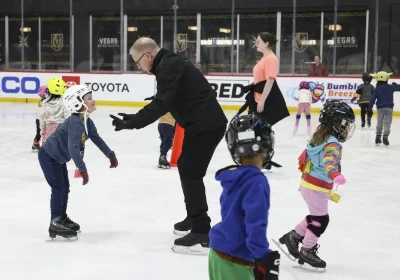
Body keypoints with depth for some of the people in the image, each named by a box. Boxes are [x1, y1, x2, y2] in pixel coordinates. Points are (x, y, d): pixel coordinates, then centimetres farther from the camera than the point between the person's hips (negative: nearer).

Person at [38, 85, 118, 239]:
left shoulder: (87, 122, -4)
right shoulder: (75, 122, -33)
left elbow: (97, 139, 10)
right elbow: (73, 148, -43)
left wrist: (110, 155, 16)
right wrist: (82, 169, -45)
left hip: (59, 157, 9)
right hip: (48, 156, -9)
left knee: (65, 188, 15)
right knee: (59, 189, -9)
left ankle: (62, 218, 30)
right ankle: (55, 223, -2)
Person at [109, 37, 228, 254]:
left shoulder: (169, 66, -16)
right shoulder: (168, 64, 16)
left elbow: (161, 105, -26)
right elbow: (164, 103, 21)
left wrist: (131, 123, -25)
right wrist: (133, 118, 17)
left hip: (207, 125, -11)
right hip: (202, 123, 11)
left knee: (192, 173, -10)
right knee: (185, 167, 21)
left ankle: (201, 235, -9)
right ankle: (194, 218, 35)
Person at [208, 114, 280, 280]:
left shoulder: (233, 178, 5)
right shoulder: (256, 183, -20)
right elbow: (256, 226, -27)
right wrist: (264, 259, -24)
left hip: (218, 251, 9)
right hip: (234, 260, -9)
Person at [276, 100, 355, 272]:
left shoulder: (320, 136, 8)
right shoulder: (332, 143, -22)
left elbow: (306, 154, 22)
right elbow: (328, 161, -42)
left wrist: (303, 164, 41)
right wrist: (334, 175, -59)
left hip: (309, 183, 10)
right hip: (317, 187, -10)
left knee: (316, 216, 20)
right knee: (321, 219, 0)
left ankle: (292, 237, 26)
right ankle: (306, 252, 8)